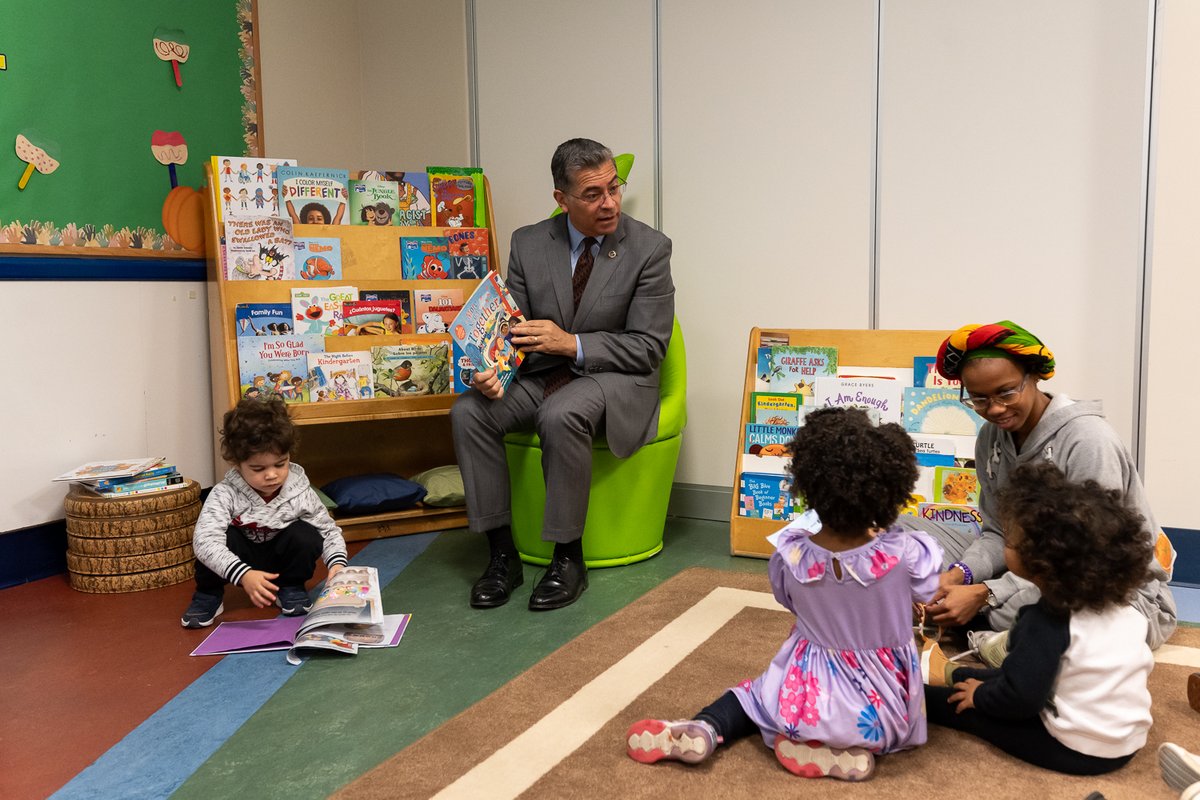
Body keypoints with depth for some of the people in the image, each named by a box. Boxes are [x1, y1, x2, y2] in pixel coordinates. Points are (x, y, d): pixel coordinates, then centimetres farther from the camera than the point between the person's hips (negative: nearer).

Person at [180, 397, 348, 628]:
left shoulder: (300, 492, -21)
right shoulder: (226, 494, -28)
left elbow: (329, 530, -10)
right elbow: (204, 539, -42)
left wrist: (337, 563, -30)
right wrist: (243, 575, -55)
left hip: (281, 558, 1)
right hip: (239, 560, -1)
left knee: (306, 536, -28)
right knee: (222, 537, -32)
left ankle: (292, 588, 1)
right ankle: (208, 594, -5)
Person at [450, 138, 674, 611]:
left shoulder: (649, 248, -8)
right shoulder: (528, 243, 2)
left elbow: (648, 347, -10)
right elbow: (512, 326, 4)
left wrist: (573, 344, -22)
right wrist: (490, 367, -19)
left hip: (614, 378, -4)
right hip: (540, 375, 4)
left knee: (561, 415, -36)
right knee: (468, 411, -21)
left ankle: (568, 559, -19)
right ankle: (502, 554, -11)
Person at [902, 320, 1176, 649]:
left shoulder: (1088, 441, -21)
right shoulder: (991, 438, 1)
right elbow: (997, 534, 4)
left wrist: (985, 595, -29)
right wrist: (958, 574, -18)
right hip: (1031, 578, 6)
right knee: (903, 528, -1)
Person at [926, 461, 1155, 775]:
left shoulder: (1047, 620, -24)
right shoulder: (1127, 610, -2)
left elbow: (1021, 696, -28)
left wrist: (981, 696, -7)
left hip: (1077, 750, -8)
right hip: (1128, 743, 8)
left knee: (967, 706, 5)